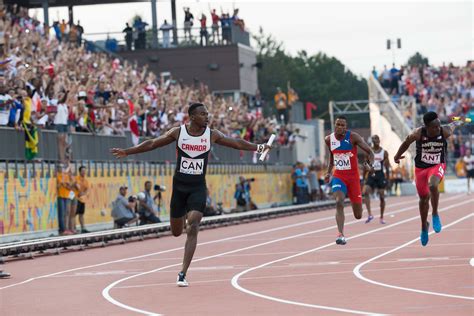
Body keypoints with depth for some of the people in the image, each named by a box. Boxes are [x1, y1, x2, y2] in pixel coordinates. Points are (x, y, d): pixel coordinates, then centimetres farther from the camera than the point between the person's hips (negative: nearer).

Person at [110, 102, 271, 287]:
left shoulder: (212, 135, -3)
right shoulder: (178, 132, -5)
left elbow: (236, 143, 4)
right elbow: (153, 144, 2)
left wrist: (258, 147, -2)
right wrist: (127, 152, 1)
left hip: (198, 187, -1)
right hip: (179, 185, 1)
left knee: (193, 229, -17)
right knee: (176, 232, 10)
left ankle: (183, 274, -16)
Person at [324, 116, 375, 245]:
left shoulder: (353, 137, -12)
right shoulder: (329, 139, -1)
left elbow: (370, 152, -10)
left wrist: (370, 164, -29)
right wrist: (328, 172, 9)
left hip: (353, 177, -1)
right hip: (338, 176, 1)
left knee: (358, 216, 4)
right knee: (339, 202, -27)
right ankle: (341, 235, -27)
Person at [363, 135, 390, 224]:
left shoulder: (384, 152, 2)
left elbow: (387, 167, 4)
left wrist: (387, 179, 0)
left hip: (380, 175, 0)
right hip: (371, 175, 0)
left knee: (382, 196, 2)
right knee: (365, 192, -22)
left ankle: (382, 217, 15)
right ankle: (370, 214, -23)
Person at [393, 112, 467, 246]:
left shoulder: (445, 131, -21)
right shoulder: (418, 133, -23)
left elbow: (454, 124, 4)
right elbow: (406, 143, -2)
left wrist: (460, 122, 28)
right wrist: (397, 156, 14)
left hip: (438, 166, -1)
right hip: (421, 168, 1)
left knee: (432, 185, -34)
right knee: (424, 198, 12)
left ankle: (435, 214, -13)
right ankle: (424, 226, 37)